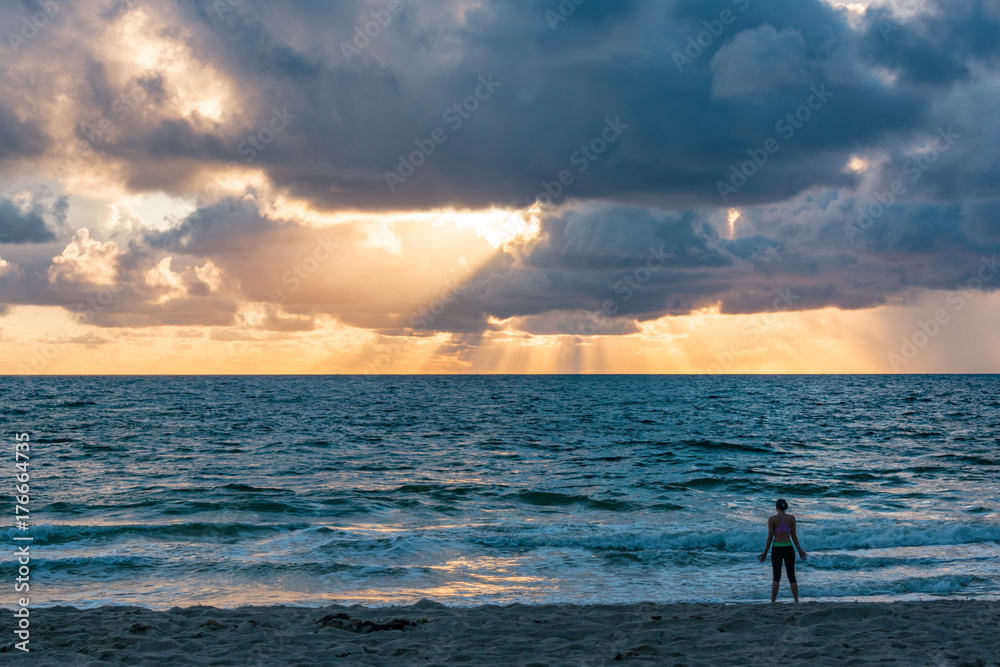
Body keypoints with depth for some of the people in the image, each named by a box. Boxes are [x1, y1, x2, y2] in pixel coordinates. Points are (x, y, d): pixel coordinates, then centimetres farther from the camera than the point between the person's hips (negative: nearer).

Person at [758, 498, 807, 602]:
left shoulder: (771, 519, -6)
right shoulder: (792, 518, 0)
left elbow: (770, 536, -7)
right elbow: (794, 536, 1)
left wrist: (765, 552, 1)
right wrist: (799, 550, 12)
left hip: (777, 549, -1)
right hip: (789, 548, 1)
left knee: (776, 577, 4)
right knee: (792, 577, 11)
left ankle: (772, 603, -4)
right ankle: (796, 601, 11)